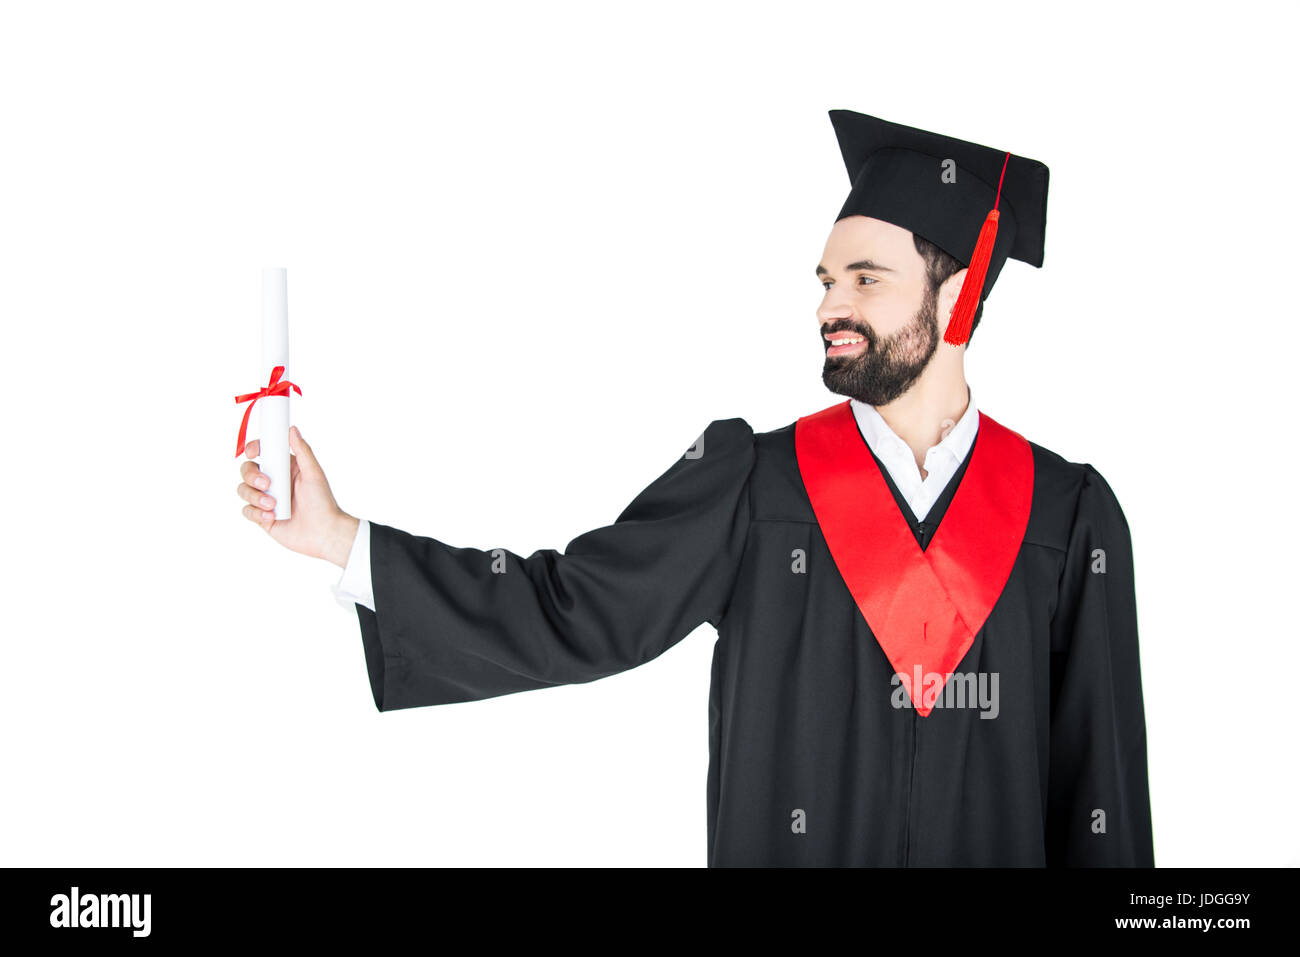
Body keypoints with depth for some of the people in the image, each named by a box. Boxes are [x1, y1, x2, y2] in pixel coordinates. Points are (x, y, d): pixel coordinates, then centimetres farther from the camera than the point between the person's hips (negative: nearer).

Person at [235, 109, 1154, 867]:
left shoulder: (1066, 514, -4)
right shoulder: (752, 480, -4)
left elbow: (1101, 772, -2)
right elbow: (574, 609, -9)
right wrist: (340, 537, -15)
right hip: (780, 843, 0)